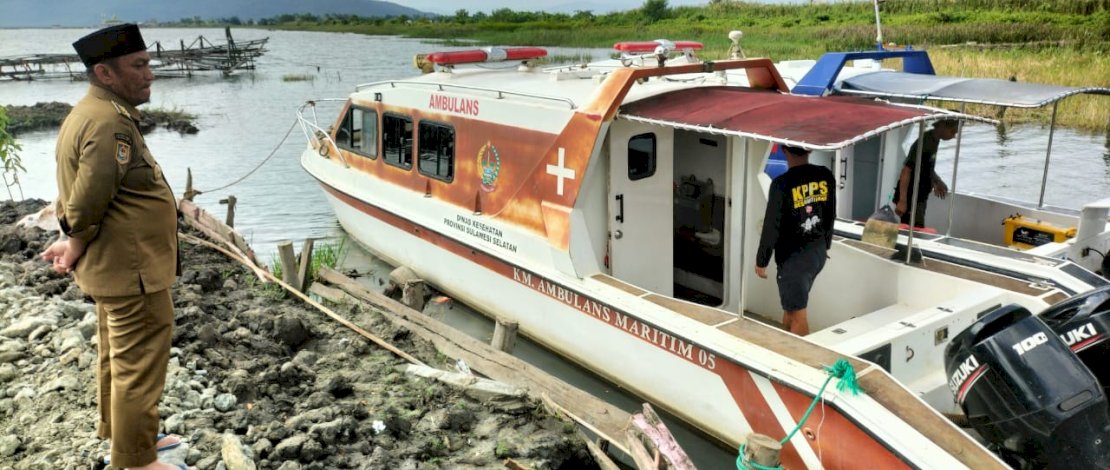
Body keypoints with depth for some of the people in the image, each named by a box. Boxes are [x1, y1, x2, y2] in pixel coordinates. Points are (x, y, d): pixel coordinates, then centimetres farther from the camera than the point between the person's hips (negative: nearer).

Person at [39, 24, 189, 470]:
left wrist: (72, 240, 7)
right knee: (139, 366, 0)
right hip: (132, 270, -11)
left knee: (117, 356, 24)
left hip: (116, 266, 11)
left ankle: (118, 433, 41)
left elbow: (77, 190, 14)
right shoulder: (110, 122, -24)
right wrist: (76, 245, -10)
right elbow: (88, 199, -26)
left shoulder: (90, 113, 11)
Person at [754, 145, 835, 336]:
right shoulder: (826, 176, -2)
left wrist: (761, 261, -5)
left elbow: (771, 226, -17)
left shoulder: (782, 184, -21)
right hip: (818, 252, 7)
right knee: (791, 304, 22)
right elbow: (831, 216, 10)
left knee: (798, 313, 3)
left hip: (793, 257, -7)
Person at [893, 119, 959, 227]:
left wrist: (937, 181, 6)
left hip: (920, 197, 9)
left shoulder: (934, 141, 7)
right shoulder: (924, 142, -20)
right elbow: (906, 170, -24)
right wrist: (902, 201, -28)